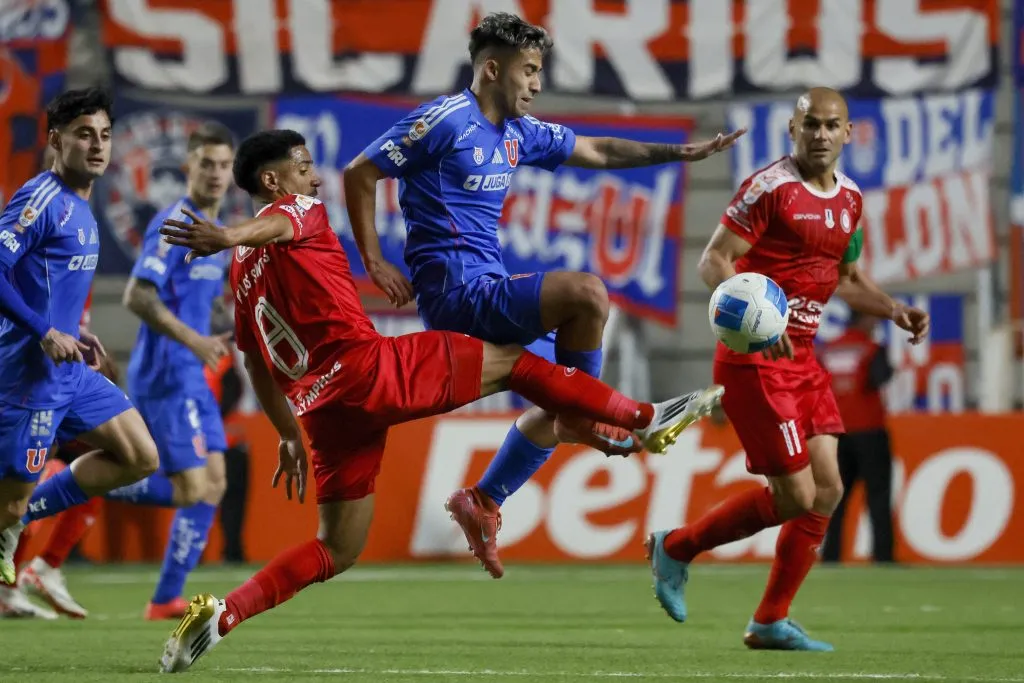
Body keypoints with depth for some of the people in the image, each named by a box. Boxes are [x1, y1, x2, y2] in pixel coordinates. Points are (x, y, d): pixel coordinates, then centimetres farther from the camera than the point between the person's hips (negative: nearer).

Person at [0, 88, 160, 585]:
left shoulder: (79, 207, 13)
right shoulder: (41, 199, -15)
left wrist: (73, 331, 11)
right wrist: (46, 334, -23)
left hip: (71, 371, 9)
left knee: (140, 458, 9)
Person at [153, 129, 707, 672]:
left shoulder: (242, 269, 22)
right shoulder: (297, 213, 1)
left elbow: (255, 363, 27)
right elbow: (274, 228, -25)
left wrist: (289, 434, 33)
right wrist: (230, 237, -47)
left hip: (321, 407, 8)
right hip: (368, 366, -8)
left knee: (335, 552, 12)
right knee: (509, 359, 6)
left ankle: (219, 615, -3)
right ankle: (642, 421, 10)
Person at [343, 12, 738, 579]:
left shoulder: (518, 134, 14)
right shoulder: (444, 122, -11)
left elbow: (596, 151, 23)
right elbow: (359, 175, -8)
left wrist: (679, 153, 16)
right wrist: (375, 263, -8)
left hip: (489, 293, 10)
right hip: (456, 292, -10)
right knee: (586, 293, -24)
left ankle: (482, 502, 22)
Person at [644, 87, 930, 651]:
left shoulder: (849, 199, 12)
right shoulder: (770, 187, -12)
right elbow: (714, 260, -16)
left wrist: (894, 310, 10)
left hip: (801, 358, 8)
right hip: (753, 360, -8)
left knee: (827, 488, 1)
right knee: (796, 495, -9)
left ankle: (771, 623, 10)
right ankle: (675, 548, 10)